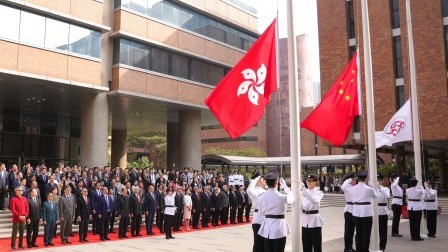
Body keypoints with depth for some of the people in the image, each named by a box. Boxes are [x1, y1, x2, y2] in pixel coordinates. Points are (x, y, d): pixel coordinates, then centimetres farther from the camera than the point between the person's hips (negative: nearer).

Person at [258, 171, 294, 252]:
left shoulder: (261, 197, -3)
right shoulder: (282, 197, -14)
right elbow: (291, 198, 8)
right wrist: (284, 186, 19)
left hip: (267, 226, 4)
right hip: (278, 225, -4)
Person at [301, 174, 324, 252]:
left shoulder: (319, 192, -6)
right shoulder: (304, 192, 9)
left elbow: (314, 201, -29)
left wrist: (304, 189, -37)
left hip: (314, 220, -5)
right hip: (305, 220, 5)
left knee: (316, 245, 1)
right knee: (306, 245, 11)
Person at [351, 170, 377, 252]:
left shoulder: (353, 188, 1)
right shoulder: (369, 188, -10)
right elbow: (376, 196, 9)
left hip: (356, 211, 5)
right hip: (366, 211, -5)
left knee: (358, 233, 11)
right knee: (366, 233, 3)